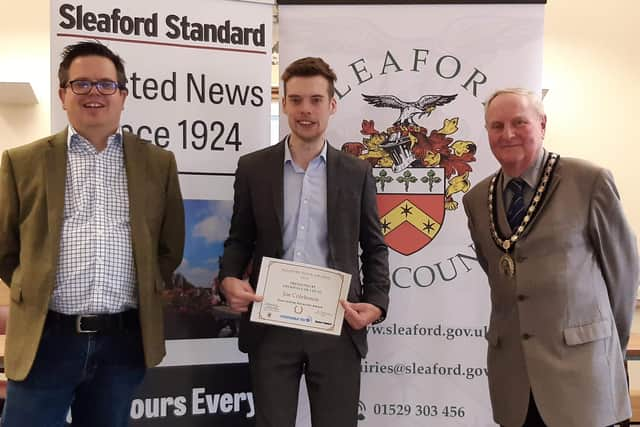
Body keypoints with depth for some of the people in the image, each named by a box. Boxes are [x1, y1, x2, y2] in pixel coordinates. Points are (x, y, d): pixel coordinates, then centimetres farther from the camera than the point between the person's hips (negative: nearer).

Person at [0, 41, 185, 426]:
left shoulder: (158, 163, 7)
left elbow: (171, 247, 14)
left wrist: (147, 295, 9)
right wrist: (34, 293, 7)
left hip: (126, 341, 1)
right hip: (45, 340, -1)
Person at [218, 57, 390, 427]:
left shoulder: (357, 172, 5)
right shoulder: (253, 168, 5)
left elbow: (374, 246, 8)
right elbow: (240, 239, 9)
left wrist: (376, 303, -7)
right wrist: (230, 279, -11)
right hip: (270, 324, 0)